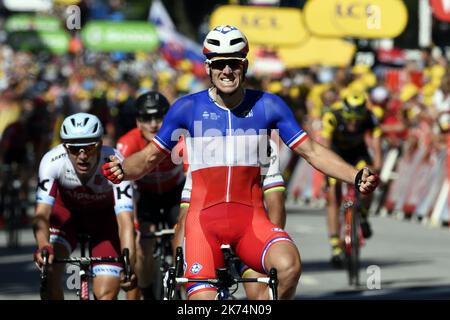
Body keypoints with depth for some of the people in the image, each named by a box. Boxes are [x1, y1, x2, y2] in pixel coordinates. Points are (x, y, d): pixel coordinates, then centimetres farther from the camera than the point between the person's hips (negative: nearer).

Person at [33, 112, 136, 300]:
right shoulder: (52, 161, -33)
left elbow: (125, 221, -42)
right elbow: (42, 213, -39)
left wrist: (129, 264, -56)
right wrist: (43, 247, -60)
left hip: (106, 216, -1)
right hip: (67, 210, 1)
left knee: (105, 295, -12)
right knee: (49, 270, -25)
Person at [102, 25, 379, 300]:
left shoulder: (268, 106, 4)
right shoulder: (188, 108, 2)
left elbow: (312, 151, 5)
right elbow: (150, 157, 8)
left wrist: (357, 177, -8)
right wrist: (122, 171, -14)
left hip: (252, 221, 0)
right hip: (204, 221, 0)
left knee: (289, 265, -30)